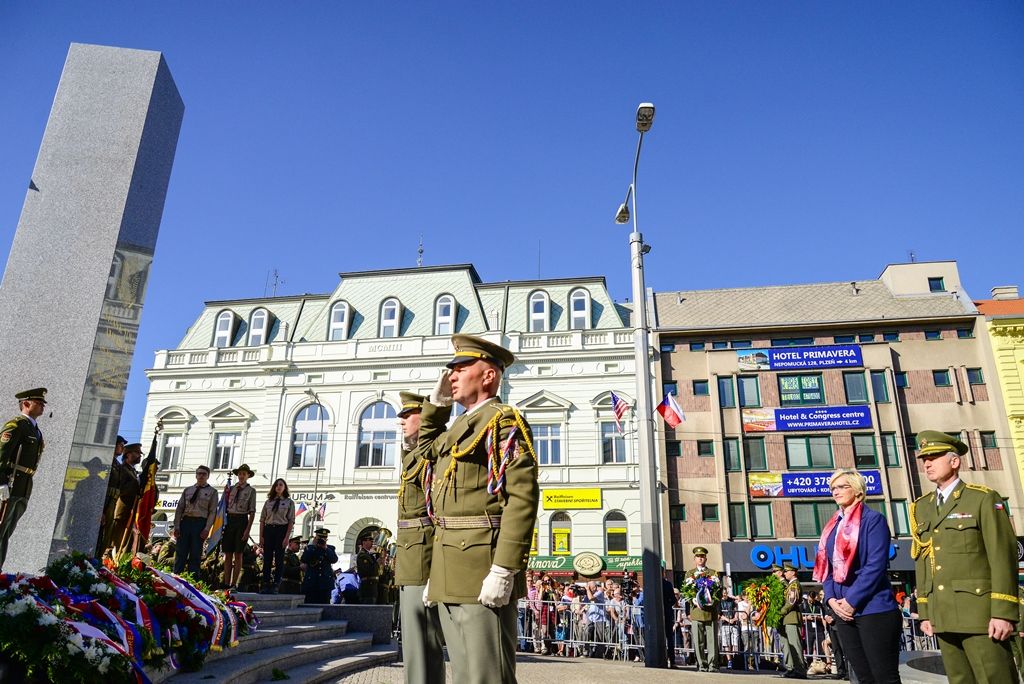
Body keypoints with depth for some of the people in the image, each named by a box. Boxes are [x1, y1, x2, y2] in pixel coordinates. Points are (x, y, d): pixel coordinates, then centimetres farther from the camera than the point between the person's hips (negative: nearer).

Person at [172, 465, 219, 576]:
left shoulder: (212, 492, 6)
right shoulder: (187, 490, 14)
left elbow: (212, 512, -1)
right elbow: (179, 508, 11)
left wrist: (207, 529, -11)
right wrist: (176, 526, 1)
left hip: (200, 523, -2)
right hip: (185, 521, 3)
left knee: (195, 554, -1)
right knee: (180, 553, 0)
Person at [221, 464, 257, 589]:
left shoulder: (251, 491, 0)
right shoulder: (231, 489, 11)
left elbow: (252, 512, -3)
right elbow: (224, 507, 15)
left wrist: (248, 529, -10)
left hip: (241, 520, -4)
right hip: (229, 520, 4)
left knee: (238, 554, 0)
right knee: (228, 554, 5)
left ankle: (233, 584, 3)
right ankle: (226, 583, 8)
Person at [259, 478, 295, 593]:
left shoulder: (289, 502, 2)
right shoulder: (268, 502, 10)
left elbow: (291, 521, -2)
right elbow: (262, 519, 9)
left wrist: (287, 537, -10)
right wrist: (261, 536, 1)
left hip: (281, 530, -3)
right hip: (268, 529, 3)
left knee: (279, 559, -1)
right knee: (267, 558, 3)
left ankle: (275, 585, 3)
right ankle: (265, 584, 8)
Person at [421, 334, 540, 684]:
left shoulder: (504, 421, -5)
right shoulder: (457, 428, 22)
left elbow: (523, 497, -17)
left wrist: (503, 570, -23)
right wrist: (437, 572, 21)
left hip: (482, 567, -9)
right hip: (452, 570, 9)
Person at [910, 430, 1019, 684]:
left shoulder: (983, 499, -3)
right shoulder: (921, 508, 13)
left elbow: (1003, 558, -9)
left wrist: (1003, 613, -15)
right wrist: (925, 612, 10)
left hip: (980, 613, -5)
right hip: (943, 616, 5)